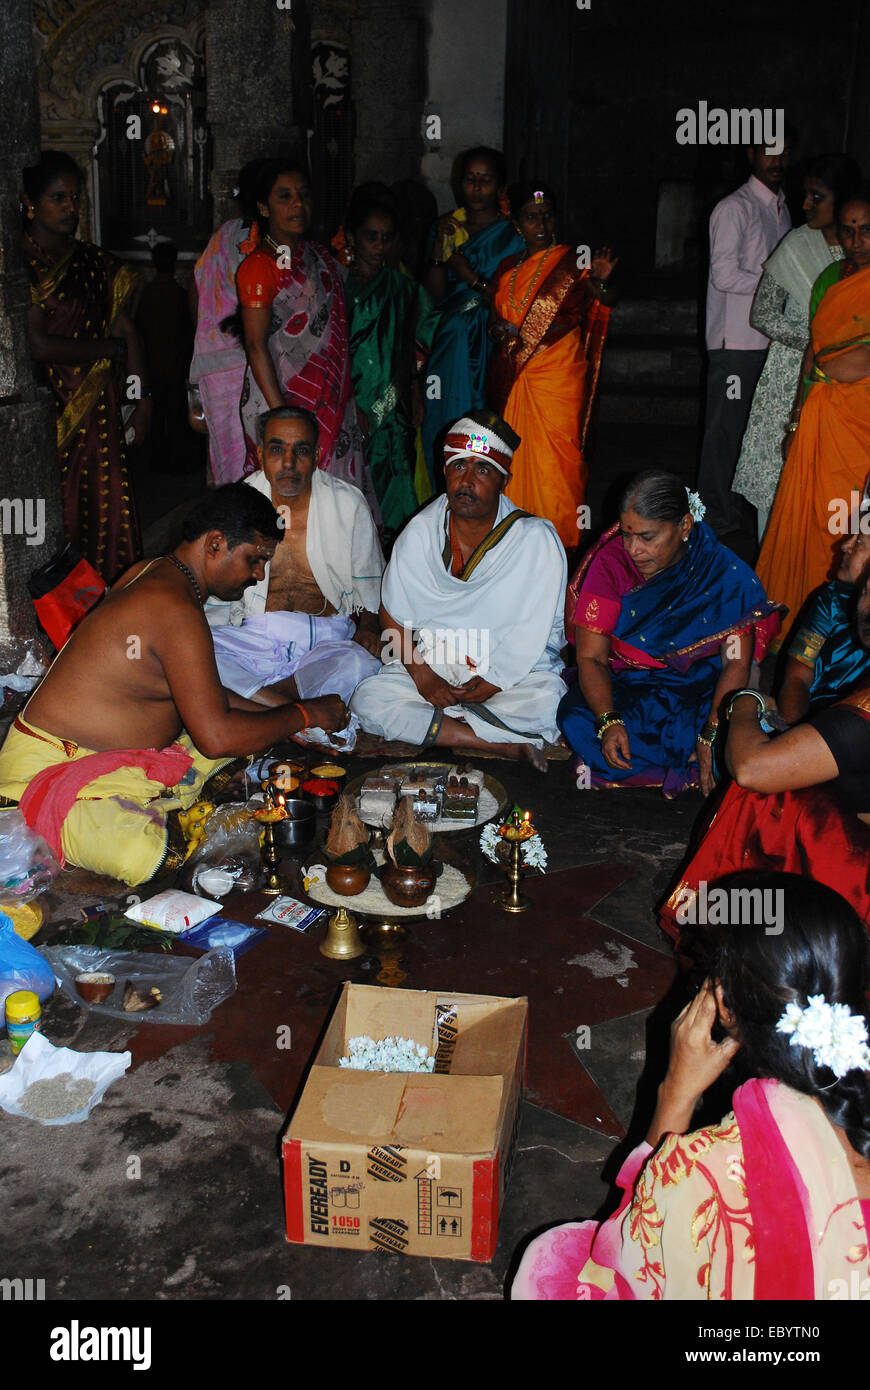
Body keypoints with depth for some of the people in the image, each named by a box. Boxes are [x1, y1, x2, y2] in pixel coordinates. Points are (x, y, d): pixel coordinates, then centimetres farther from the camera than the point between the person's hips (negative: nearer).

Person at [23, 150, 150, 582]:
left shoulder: (96, 264, 13)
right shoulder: (22, 266, -5)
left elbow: (126, 331, 12)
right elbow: (37, 345, -12)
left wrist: (142, 396, 1)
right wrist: (110, 349, -1)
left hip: (95, 410, 5)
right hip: (44, 411, -5)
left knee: (103, 510, 3)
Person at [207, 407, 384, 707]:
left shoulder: (348, 504, 4)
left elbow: (370, 583, 14)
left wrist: (369, 625, -6)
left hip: (326, 641, -1)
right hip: (251, 638, 1)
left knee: (361, 666, -37)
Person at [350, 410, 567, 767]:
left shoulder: (536, 541, -9)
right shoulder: (420, 531, 0)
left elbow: (528, 642, -11)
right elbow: (392, 616, 4)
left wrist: (487, 685, -17)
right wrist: (422, 676, -9)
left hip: (514, 675, -3)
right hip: (430, 667, 4)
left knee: (546, 703, -34)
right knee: (368, 700, -23)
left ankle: (423, 725, -18)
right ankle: (508, 746, -23)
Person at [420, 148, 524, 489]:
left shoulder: (512, 236, -1)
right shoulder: (448, 227, 12)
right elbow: (435, 296, 4)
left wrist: (470, 276, -13)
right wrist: (439, 246, -8)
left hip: (492, 349, -4)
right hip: (451, 345, 4)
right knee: (442, 434, 2)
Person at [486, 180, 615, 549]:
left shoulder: (573, 262, 0)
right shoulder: (508, 269, 15)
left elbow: (598, 308, -11)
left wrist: (599, 282, -33)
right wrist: (499, 330, -5)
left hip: (558, 375, -4)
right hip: (512, 378, 5)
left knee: (553, 458, -7)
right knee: (514, 457, 4)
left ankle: (560, 542, 1)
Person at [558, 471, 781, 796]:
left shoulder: (726, 573, -12)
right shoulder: (610, 562, -10)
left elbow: (736, 662, -13)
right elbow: (591, 657, -12)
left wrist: (711, 734, -27)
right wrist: (609, 721, -29)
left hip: (700, 689, 0)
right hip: (623, 687, 1)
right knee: (576, 720, -29)